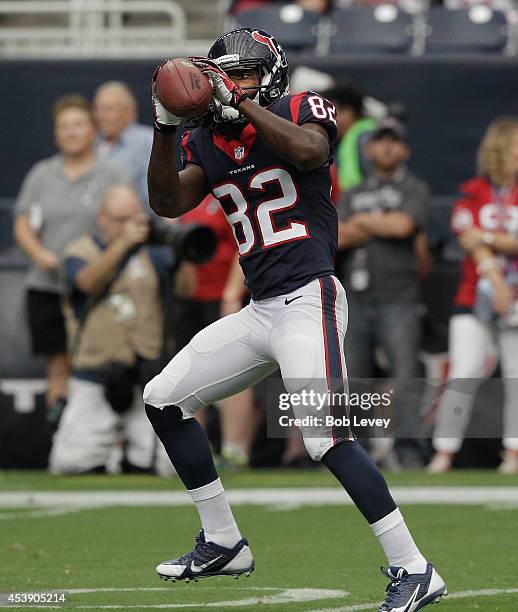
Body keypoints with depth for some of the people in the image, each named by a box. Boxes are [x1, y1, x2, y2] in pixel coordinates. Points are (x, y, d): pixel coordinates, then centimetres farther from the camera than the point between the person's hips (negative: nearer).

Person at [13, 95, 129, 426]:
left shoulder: (112, 174, 3)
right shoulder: (42, 174, 13)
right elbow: (23, 224, 12)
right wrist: (40, 253, -8)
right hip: (47, 286, 3)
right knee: (58, 364, 4)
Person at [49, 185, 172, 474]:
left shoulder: (151, 252, 7)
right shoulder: (80, 252, 4)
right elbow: (89, 282, -17)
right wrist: (123, 242, -28)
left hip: (148, 378, 0)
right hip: (95, 381, 0)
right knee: (75, 466, 1)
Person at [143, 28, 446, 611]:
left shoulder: (301, 110, -5)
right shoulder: (208, 141, 12)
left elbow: (308, 151, -27)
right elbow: (168, 203, 2)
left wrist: (237, 99, -26)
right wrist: (165, 128, -9)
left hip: (308, 301, -8)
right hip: (259, 312, 8)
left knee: (325, 436, -23)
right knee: (164, 398, 12)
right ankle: (222, 544, 20)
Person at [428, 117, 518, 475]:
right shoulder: (472, 193, 5)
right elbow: (471, 243, -5)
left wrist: (487, 238, -13)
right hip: (475, 295, -1)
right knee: (465, 374, -8)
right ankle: (444, 452, -6)